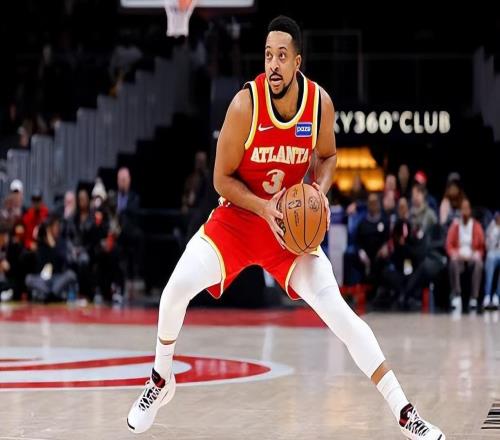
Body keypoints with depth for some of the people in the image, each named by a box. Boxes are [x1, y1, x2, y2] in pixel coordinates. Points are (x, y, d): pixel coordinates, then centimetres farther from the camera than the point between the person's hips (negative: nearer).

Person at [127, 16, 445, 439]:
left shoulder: (320, 103, -14)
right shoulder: (245, 105, -22)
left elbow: (327, 155, 7)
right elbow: (222, 179, -13)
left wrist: (321, 191, -13)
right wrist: (264, 208, -27)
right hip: (237, 218, -1)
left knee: (340, 313, -9)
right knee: (177, 287, -19)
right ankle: (161, 381, 9)